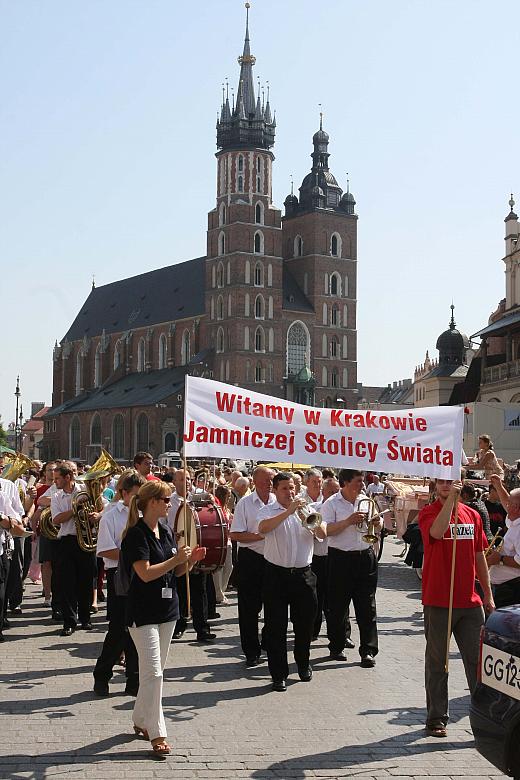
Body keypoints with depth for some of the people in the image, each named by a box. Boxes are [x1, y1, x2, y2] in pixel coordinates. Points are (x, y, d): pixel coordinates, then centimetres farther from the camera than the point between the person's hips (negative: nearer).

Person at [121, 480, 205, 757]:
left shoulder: (166, 532, 10)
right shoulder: (136, 534, -14)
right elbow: (145, 573, -22)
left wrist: (190, 559, -5)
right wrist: (177, 558, -20)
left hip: (167, 609, 8)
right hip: (143, 612, -8)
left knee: (155, 672, 14)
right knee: (152, 673, -9)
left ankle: (140, 721, 27)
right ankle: (156, 734, -3)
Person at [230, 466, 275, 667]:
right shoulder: (245, 503, -5)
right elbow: (235, 535, -9)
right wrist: (262, 536, -16)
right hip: (251, 558, -3)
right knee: (249, 607, 3)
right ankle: (251, 652, 13)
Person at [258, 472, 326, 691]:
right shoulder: (268, 510, 0)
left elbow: (322, 534, -1)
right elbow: (263, 528, -22)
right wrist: (288, 512, -27)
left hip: (303, 574, 3)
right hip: (276, 575, -3)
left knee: (305, 623, 12)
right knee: (275, 627, -1)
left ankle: (303, 663, 34)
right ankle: (279, 675, 7)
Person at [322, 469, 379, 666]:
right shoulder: (331, 504, -5)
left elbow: (378, 526, 19)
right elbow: (326, 530, -15)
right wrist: (349, 521, -20)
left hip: (365, 557, 4)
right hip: (340, 559, -4)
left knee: (367, 606, 2)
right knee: (338, 606, 5)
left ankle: (368, 651, 5)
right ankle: (337, 646, 19)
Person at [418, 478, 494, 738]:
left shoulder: (472, 515, 10)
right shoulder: (428, 513, -4)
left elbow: (479, 556, 15)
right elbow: (437, 532, -29)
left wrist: (488, 594, 15)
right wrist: (451, 498, -29)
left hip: (469, 600, 4)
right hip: (438, 601, -4)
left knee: (478, 659, 6)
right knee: (437, 662, 5)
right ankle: (436, 718, 13)